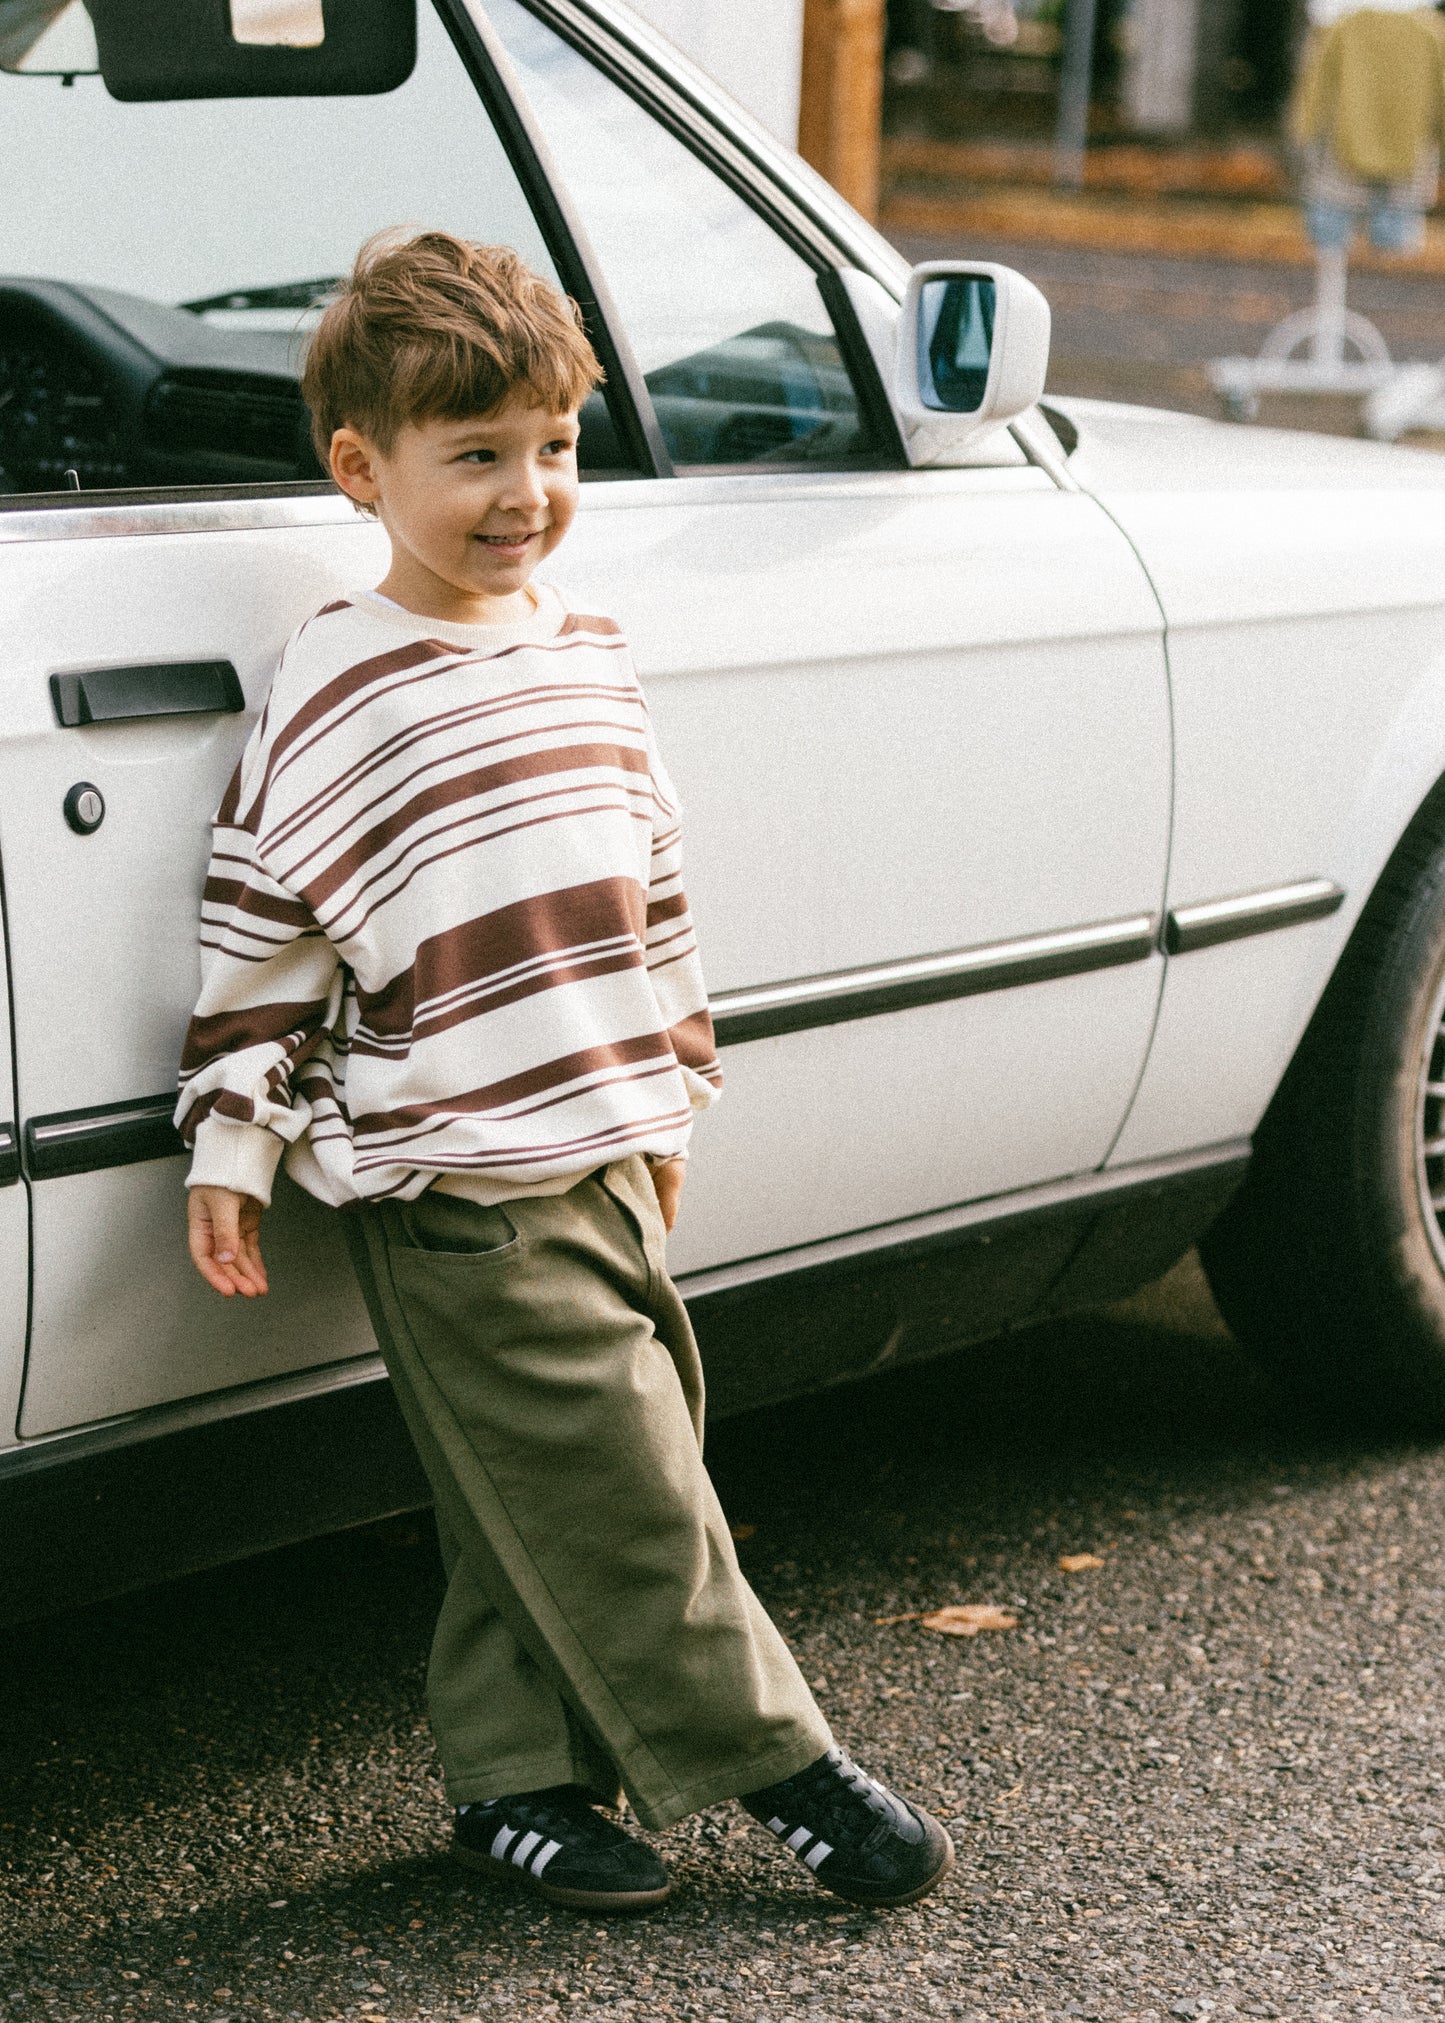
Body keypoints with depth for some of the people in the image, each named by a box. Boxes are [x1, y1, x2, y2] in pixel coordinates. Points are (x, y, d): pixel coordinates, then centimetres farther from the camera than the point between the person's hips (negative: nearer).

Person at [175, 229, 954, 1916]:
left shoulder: (588, 660, 10)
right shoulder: (336, 692, -10)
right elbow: (260, 923, -8)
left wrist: (667, 1095, 22)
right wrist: (231, 1148, -8)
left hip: (603, 1158, 7)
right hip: (456, 1194, -7)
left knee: (537, 1510, 13)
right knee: (615, 1482, -3)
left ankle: (515, 1778, 24)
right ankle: (773, 1763, 7)